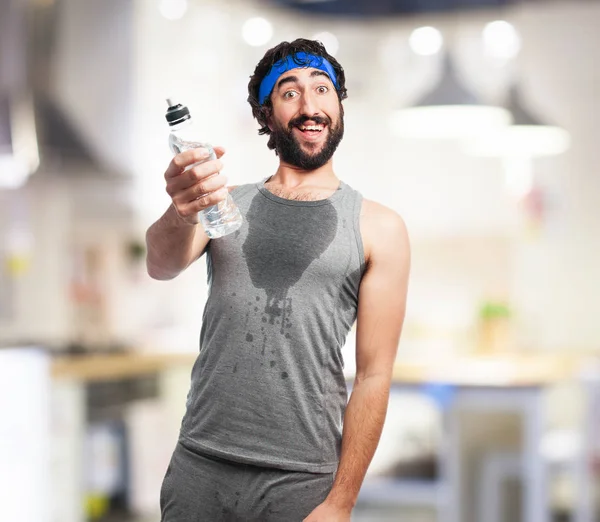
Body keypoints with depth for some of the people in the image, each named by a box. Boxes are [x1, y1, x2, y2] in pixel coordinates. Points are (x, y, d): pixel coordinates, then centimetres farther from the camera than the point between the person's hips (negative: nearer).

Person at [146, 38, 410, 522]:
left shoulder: (379, 228, -1)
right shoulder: (228, 202, 7)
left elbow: (374, 375, -4)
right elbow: (162, 265, -12)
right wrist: (182, 212, -34)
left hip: (302, 482, -2)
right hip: (199, 467, 2)